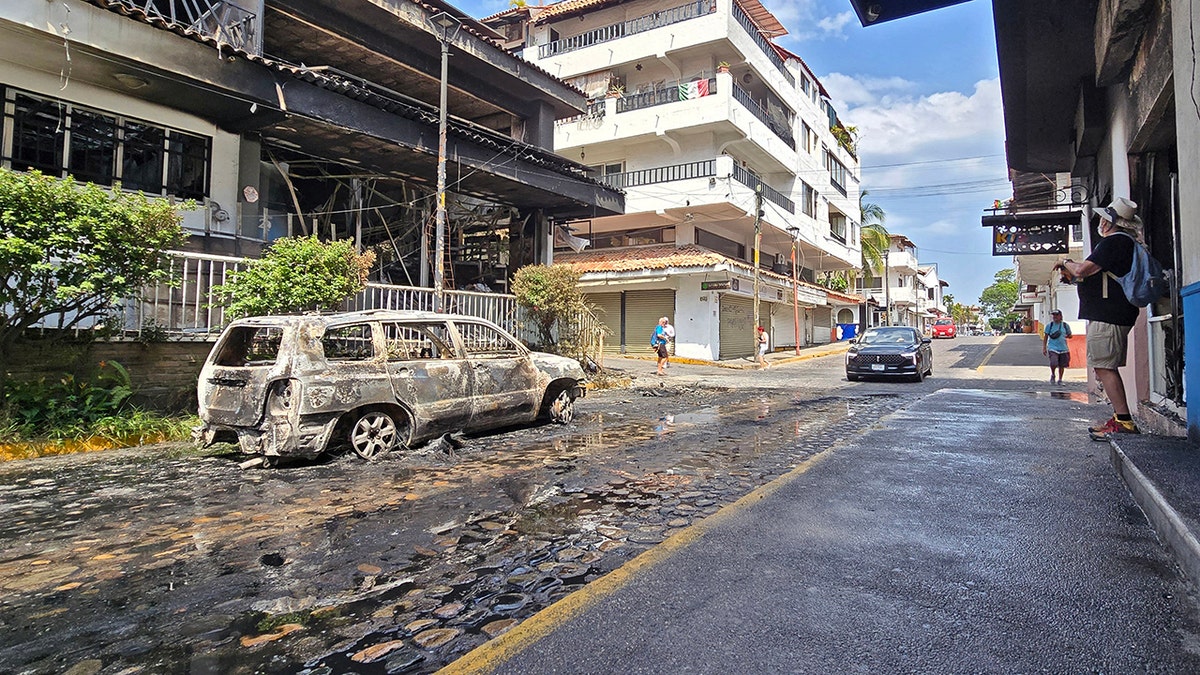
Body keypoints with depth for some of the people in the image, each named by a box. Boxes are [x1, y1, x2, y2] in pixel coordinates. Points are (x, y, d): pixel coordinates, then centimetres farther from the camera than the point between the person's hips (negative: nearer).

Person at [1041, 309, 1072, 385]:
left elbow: (1069, 335, 16)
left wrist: (1064, 336, -4)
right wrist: (1044, 348, 1)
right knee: (1053, 364, -17)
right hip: (1053, 348, -2)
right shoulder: (1049, 325, 1)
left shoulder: (1065, 325, 5)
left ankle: (1060, 380, 23)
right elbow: (1045, 337, 5)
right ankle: (1052, 375, 12)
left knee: (1062, 365, 6)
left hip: (1063, 348, 2)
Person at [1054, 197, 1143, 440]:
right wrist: (1074, 276, 20)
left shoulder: (1113, 242, -13)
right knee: (1106, 367, 13)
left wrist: (1066, 262, 0)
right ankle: (1120, 419, 16)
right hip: (1117, 315, 11)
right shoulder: (1127, 243, 21)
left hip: (1106, 316, -11)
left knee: (1104, 367, -12)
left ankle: (1124, 420, -13)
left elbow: (1083, 269, -20)